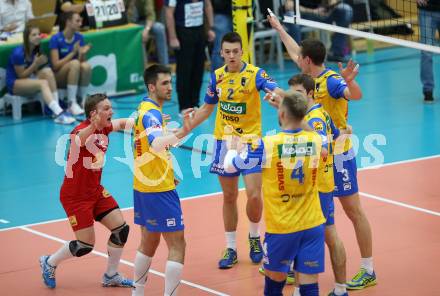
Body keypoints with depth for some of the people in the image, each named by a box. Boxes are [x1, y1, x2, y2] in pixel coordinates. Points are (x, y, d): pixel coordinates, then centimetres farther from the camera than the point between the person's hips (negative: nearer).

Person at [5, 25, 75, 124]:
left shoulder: (36, 51, 3)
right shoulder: (18, 53, -18)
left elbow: (34, 73, 7)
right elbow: (21, 75, -16)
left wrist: (39, 64, -12)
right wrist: (36, 64, -21)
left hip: (29, 80, 7)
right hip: (14, 84, -7)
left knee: (48, 71, -23)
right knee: (43, 83, -32)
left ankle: (56, 109, -32)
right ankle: (59, 114, -49)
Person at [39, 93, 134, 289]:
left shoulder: (105, 128, -1)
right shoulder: (82, 130, -26)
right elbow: (79, 138, -49)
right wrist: (93, 126, -71)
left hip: (95, 191, 8)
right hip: (75, 195, -8)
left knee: (121, 229, 2)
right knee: (86, 245, -4)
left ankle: (111, 276, 19)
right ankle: (49, 263, 22)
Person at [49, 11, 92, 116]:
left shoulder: (79, 38, 2)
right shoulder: (56, 39, -13)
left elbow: (81, 61, 3)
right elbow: (55, 65, -17)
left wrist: (82, 53, -18)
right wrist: (73, 53, -21)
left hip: (74, 77, 4)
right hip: (57, 77, -4)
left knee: (86, 66, -28)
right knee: (75, 63, -33)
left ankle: (83, 101, -15)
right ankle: (72, 104, -33)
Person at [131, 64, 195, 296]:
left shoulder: (145, 109, 11)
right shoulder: (151, 113, -19)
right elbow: (156, 144, -40)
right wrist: (181, 133, -58)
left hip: (143, 187, 10)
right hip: (159, 190, -10)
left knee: (149, 242, 19)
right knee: (177, 246, -6)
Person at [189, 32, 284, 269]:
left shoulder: (255, 74, -10)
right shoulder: (217, 76, 3)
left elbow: (278, 92, -25)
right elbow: (207, 109, 15)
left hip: (250, 140, -3)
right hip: (224, 141, 3)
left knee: (254, 195, -10)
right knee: (229, 197, 8)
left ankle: (254, 237, 18)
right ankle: (231, 249, 17)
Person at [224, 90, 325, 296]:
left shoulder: (266, 145, -14)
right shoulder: (315, 140, -4)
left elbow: (229, 165, 1)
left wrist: (233, 148, 23)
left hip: (281, 228, -2)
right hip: (312, 225, 2)